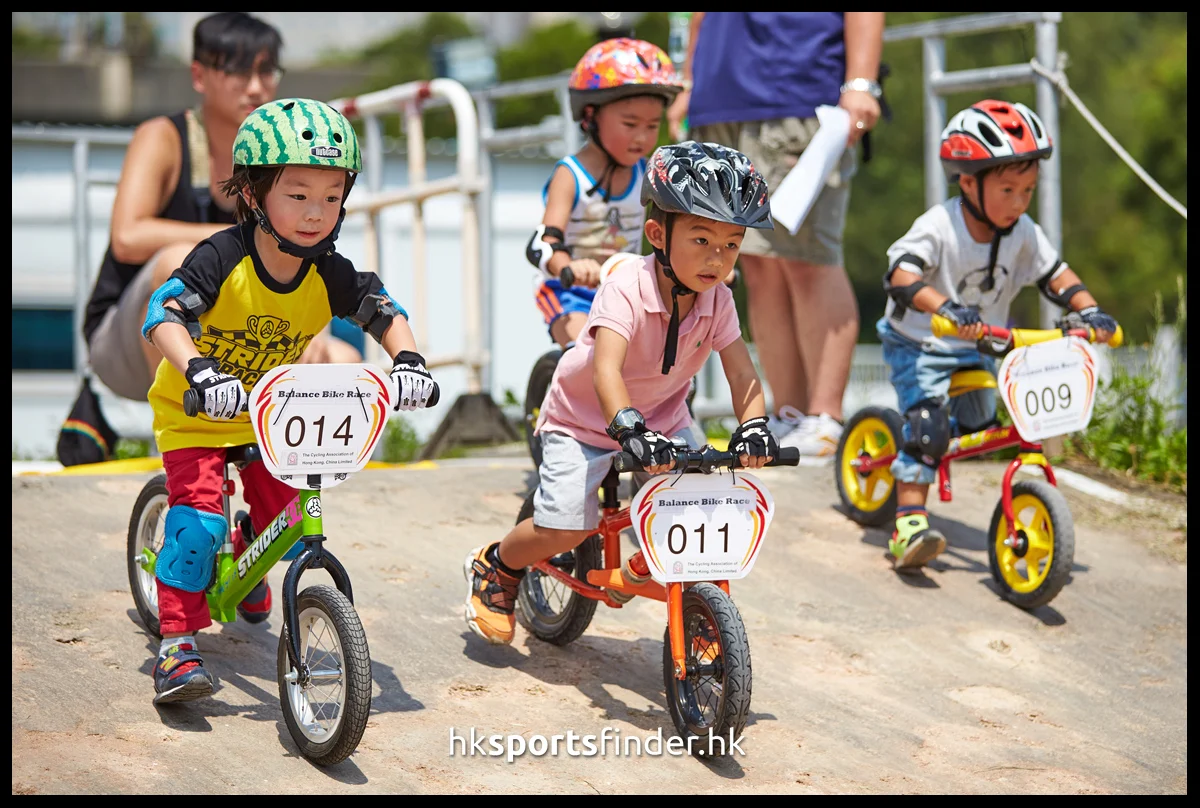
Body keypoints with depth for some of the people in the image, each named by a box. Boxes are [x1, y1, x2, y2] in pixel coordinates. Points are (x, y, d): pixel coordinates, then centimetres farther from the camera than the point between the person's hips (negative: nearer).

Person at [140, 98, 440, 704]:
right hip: (194, 411, -5)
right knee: (198, 519, -20)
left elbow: (386, 313, -5)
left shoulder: (330, 275, -16)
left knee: (277, 511, 9)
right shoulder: (221, 258, -29)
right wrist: (201, 371, -56)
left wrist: (407, 360, -26)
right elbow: (162, 316, -39)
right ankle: (177, 644, -13)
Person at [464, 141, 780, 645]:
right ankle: (495, 567, 15)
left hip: (662, 420, 5)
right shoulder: (627, 286, -29)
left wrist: (753, 426, -41)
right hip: (584, 419, -5)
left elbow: (742, 372, -20)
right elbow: (606, 369, -42)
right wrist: (630, 429, -58)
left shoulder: (718, 302, -12)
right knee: (564, 528, -17)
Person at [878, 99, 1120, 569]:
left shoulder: (1023, 234, -7)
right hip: (919, 345, -6)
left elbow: (1055, 274, 2)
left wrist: (1089, 310, -16)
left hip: (975, 351, 6)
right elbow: (901, 275, -37)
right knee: (927, 423, -23)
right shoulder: (938, 227, -25)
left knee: (980, 429, 5)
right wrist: (946, 308, -53)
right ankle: (909, 522, -22)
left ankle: (911, 463, 34)